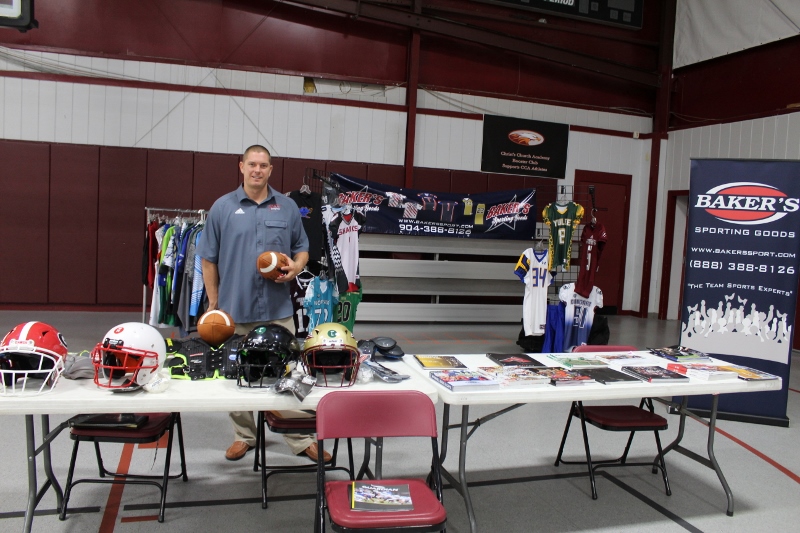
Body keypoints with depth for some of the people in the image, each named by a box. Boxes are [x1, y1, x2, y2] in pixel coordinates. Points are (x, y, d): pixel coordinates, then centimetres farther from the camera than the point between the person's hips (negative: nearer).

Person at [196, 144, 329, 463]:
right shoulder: (223, 208, 3)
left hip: (277, 308, 0)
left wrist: (296, 267, -9)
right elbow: (209, 259, 5)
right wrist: (213, 303, 2)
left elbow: (301, 248, 14)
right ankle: (244, 435, 28)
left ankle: (301, 439, 13)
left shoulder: (287, 207, 7)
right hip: (235, 308, 0)